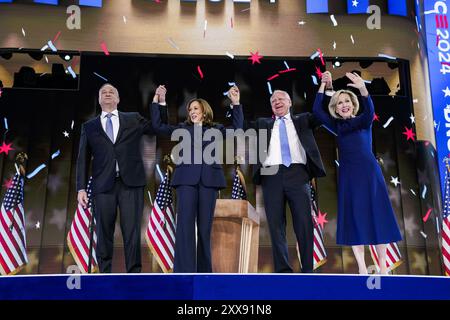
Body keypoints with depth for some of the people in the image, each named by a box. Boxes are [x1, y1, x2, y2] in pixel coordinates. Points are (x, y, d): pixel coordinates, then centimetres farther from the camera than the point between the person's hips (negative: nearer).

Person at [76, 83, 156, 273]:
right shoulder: (89, 127, 15)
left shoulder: (133, 120, 15)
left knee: (132, 233, -3)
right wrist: (81, 188, 2)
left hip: (131, 183, -1)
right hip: (104, 185, 1)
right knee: (104, 234, 2)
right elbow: (83, 159, 11)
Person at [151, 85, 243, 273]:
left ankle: (204, 270, 10)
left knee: (205, 226, 2)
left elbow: (237, 129, 4)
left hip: (209, 178, 0)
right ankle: (184, 271, -10)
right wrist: (157, 101, 10)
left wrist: (236, 104, 0)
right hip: (186, 178, 0)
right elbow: (157, 126, 14)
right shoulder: (183, 128, 19)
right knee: (185, 224, -10)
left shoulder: (216, 129, 17)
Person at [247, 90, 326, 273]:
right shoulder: (263, 124, 23)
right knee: (276, 224, -1)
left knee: (304, 223, -5)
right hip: (271, 176, 1)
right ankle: (283, 269, 3)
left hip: (297, 174, -1)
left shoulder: (302, 120, 21)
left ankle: (308, 269, 2)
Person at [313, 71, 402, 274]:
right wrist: (323, 85, -1)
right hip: (348, 176, 3)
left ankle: (383, 267, 6)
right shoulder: (337, 126, 11)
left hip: (369, 173, -3)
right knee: (353, 219, 0)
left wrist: (363, 90, -37)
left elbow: (369, 111, -20)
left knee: (376, 216, -1)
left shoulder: (363, 121, 3)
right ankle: (362, 268, 6)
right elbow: (316, 110, 3)